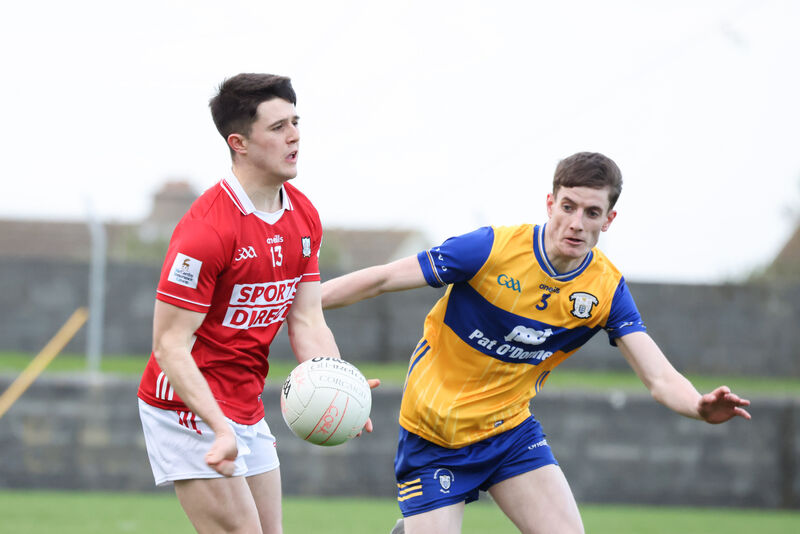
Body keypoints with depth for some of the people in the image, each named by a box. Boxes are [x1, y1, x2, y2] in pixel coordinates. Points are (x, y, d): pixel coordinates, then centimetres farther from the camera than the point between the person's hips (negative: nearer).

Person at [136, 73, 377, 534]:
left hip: (249, 409, 9)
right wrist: (221, 430, -32)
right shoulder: (208, 230, -22)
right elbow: (170, 346, -21)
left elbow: (307, 322, 6)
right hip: (190, 410, -9)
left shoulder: (304, 217, 5)